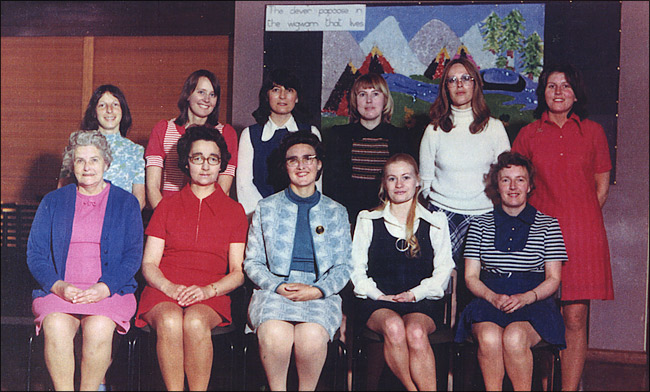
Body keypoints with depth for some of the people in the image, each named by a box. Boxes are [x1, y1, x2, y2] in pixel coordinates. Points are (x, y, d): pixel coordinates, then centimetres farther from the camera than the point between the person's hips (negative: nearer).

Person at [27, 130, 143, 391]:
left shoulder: (126, 203, 12)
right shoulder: (53, 201, 17)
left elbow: (133, 256, 4)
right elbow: (35, 253, 10)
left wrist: (104, 288, -13)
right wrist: (57, 285, -10)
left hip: (110, 290, -1)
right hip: (59, 289, 1)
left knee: (98, 328, -33)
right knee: (56, 327, -32)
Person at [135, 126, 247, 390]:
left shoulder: (234, 211, 16)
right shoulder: (167, 205, 18)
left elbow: (239, 272, 9)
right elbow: (149, 264, 12)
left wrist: (208, 290, -11)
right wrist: (170, 287, -10)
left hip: (211, 295, -1)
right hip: (163, 291, 1)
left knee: (195, 322, -35)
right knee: (170, 322, -35)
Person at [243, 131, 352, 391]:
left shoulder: (336, 212, 16)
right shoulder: (266, 208, 15)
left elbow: (343, 267, 12)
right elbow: (252, 262, 11)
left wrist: (316, 290, -8)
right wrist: (278, 286, -9)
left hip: (320, 294, 0)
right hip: (273, 291, 0)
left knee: (312, 335, -34)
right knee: (275, 334, -34)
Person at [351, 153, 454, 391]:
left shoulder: (435, 222, 16)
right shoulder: (368, 221, 17)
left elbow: (443, 269, 10)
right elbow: (356, 268, 12)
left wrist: (415, 293, -6)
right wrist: (378, 294, -5)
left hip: (422, 302, 0)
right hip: (377, 302, 0)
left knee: (416, 332, -35)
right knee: (393, 327, -35)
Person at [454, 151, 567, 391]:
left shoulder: (547, 224, 9)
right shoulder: (481, 223, 12)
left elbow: (553, 279, 6)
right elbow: (471, 277, 9)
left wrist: (526, 297, -12)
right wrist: (493, 297, -11)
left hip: (534, 302, -1)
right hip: (488, 301, 1)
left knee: (514, 338, -33)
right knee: (489, 337, -33)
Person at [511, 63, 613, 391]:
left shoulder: (592, 131, 12)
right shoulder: (528, 134, 11)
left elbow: (602, 186, 14)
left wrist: (581, 217, 5)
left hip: (583, 233, 0)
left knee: (576, 318, -4)